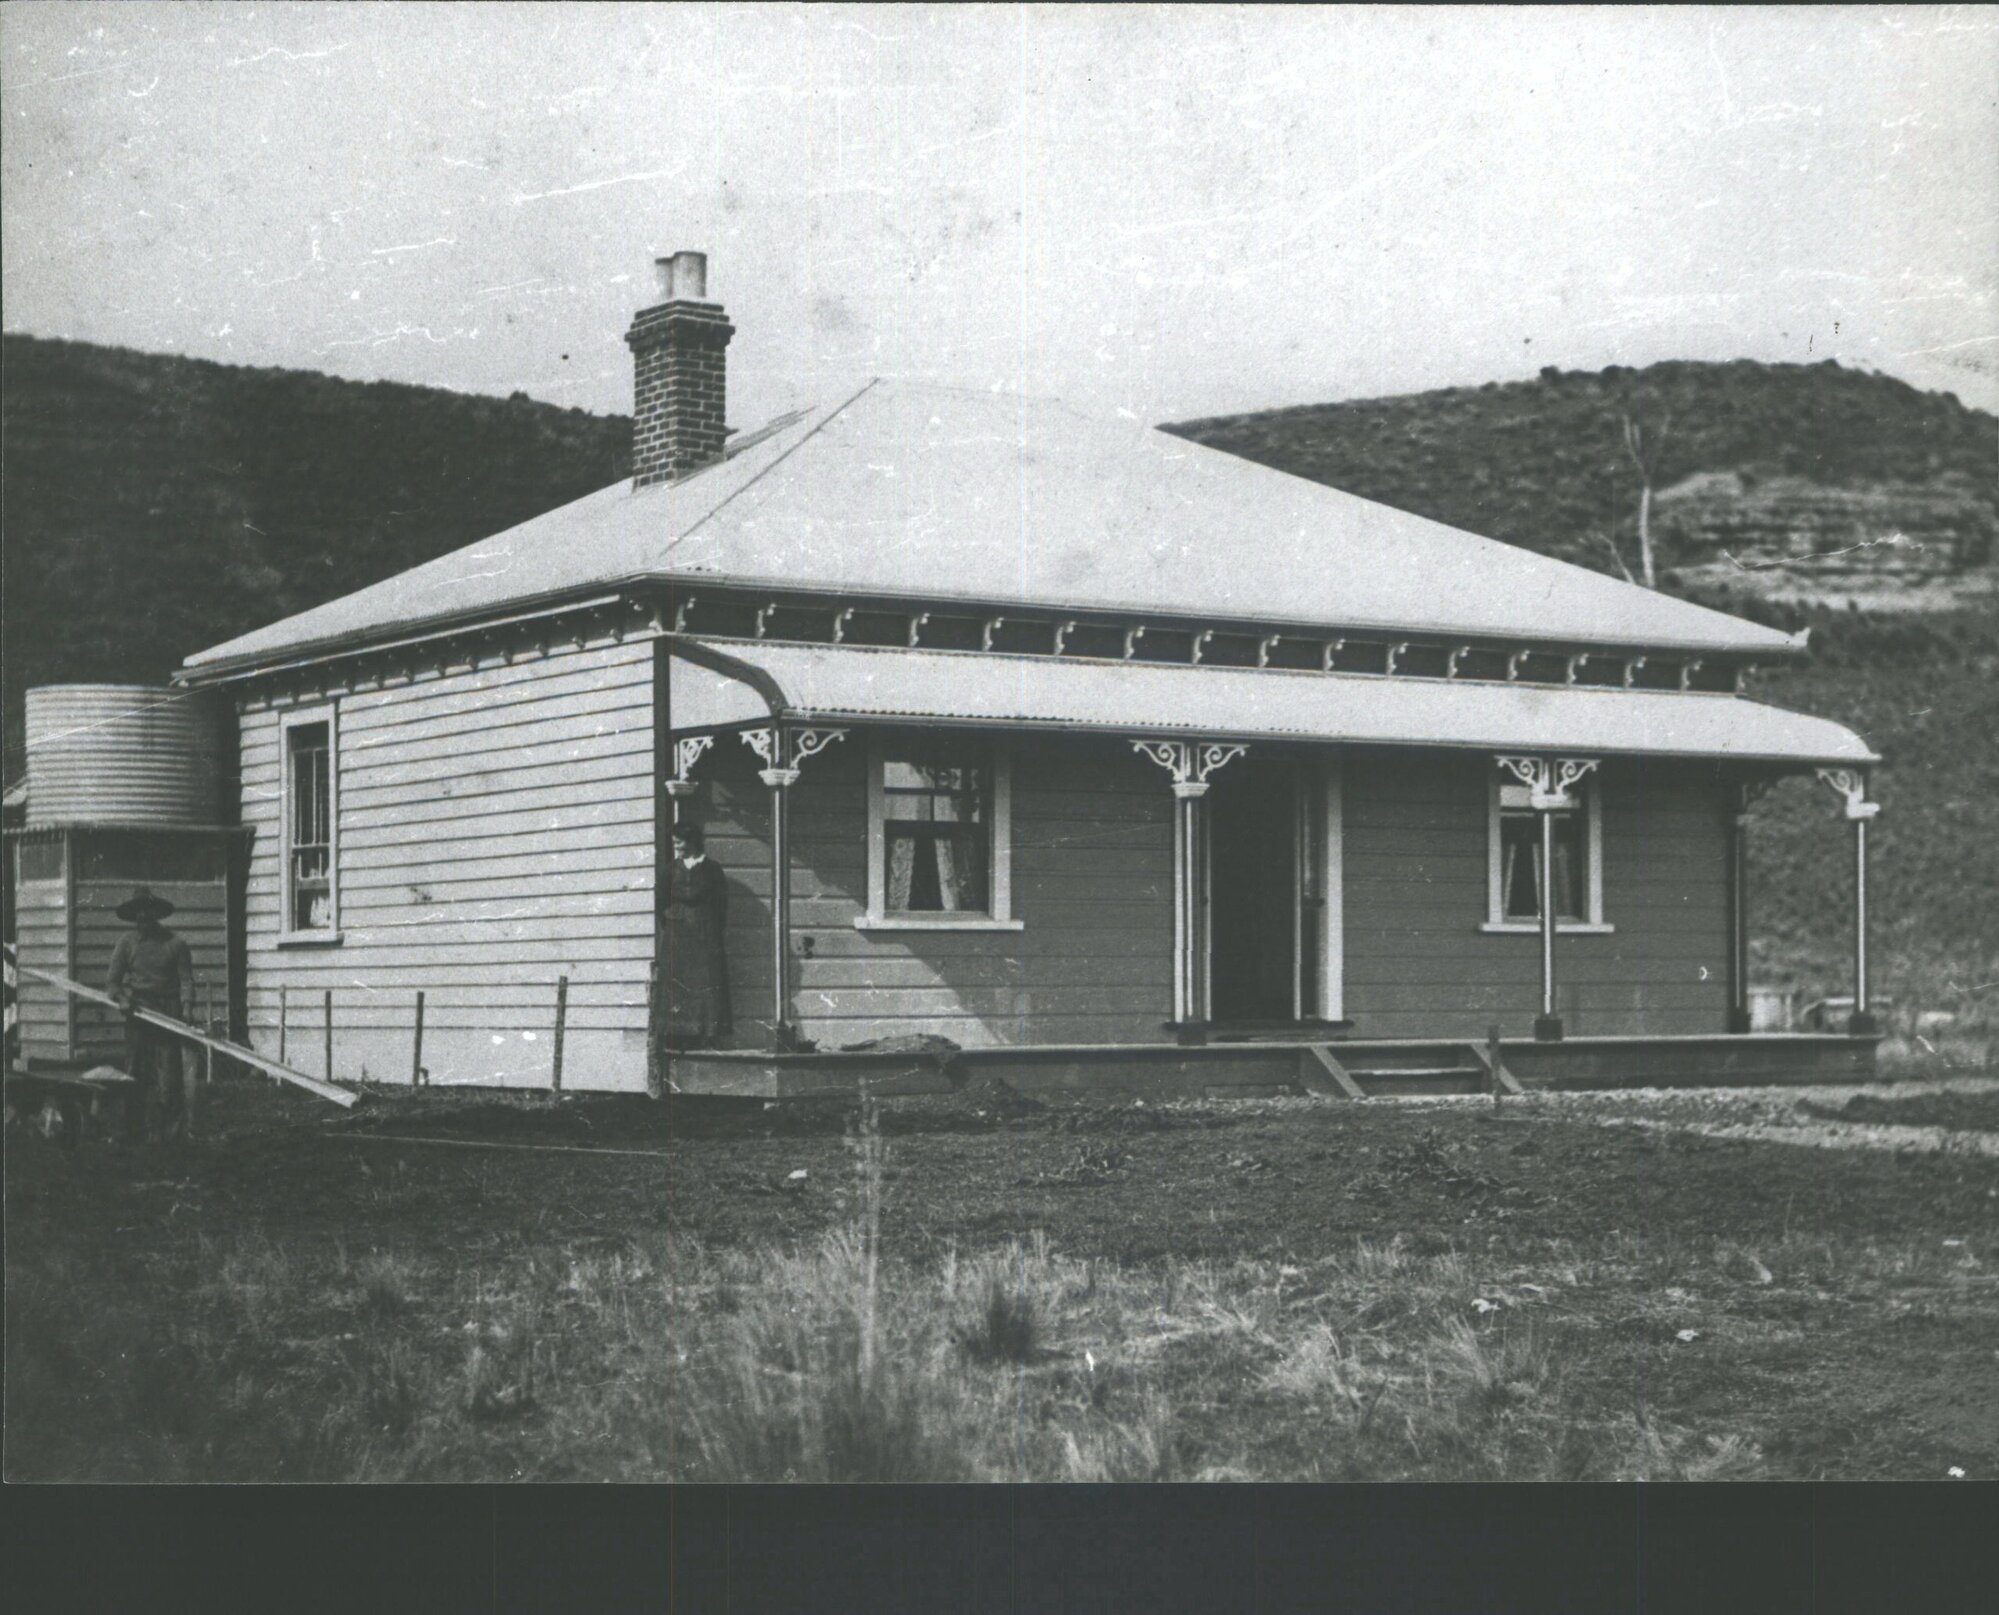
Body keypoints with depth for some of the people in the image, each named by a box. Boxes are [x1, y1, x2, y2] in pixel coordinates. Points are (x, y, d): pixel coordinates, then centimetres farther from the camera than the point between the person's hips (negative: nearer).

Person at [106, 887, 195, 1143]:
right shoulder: (126, 942, 10)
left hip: (168, 1013, -2)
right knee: (135, 1074, 1)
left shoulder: (175, 944, 6)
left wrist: (186, 1005, -15)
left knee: (170, 1074, -5)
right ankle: (134, 1134, 5)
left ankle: (174, 1133, -2)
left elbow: (186, 978, 0)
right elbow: (113, 977, 8)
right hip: (136, 1012, 2)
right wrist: (120, 998, -11)